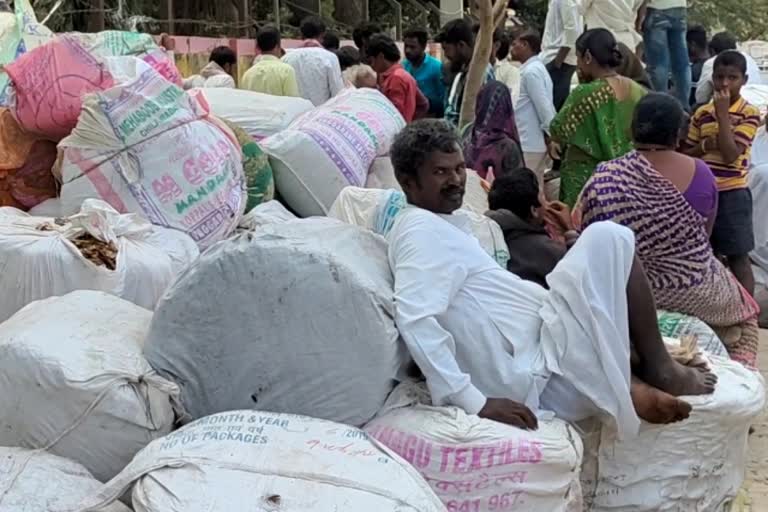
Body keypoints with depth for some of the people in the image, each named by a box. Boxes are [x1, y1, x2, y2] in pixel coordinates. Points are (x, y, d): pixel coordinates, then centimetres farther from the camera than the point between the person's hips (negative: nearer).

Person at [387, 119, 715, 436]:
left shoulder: (437, 226, 19)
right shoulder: (422, 231, -14)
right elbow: (415, 319, -27)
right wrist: (474, 402, -30)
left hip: (525, 373, 11)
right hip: (528, 378, -11)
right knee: (607, 238, -8)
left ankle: (629, 381, 5)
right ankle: (659, 370, 5)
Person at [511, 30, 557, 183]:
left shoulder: (530, 71, -14)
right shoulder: (538, 68, 16)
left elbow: (543, 105, -19)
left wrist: (552, 133, -13)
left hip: (529, 145, -9)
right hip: (536, 143, 9)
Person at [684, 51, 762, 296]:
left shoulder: (750, 114, -7)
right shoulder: (702, 114, 7)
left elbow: (730, 155, -18)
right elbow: (686, 154, 11)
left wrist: (723, 114, -18)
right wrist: (705, 145, -10)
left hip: (732, 193, -5)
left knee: (737, 257, 0)